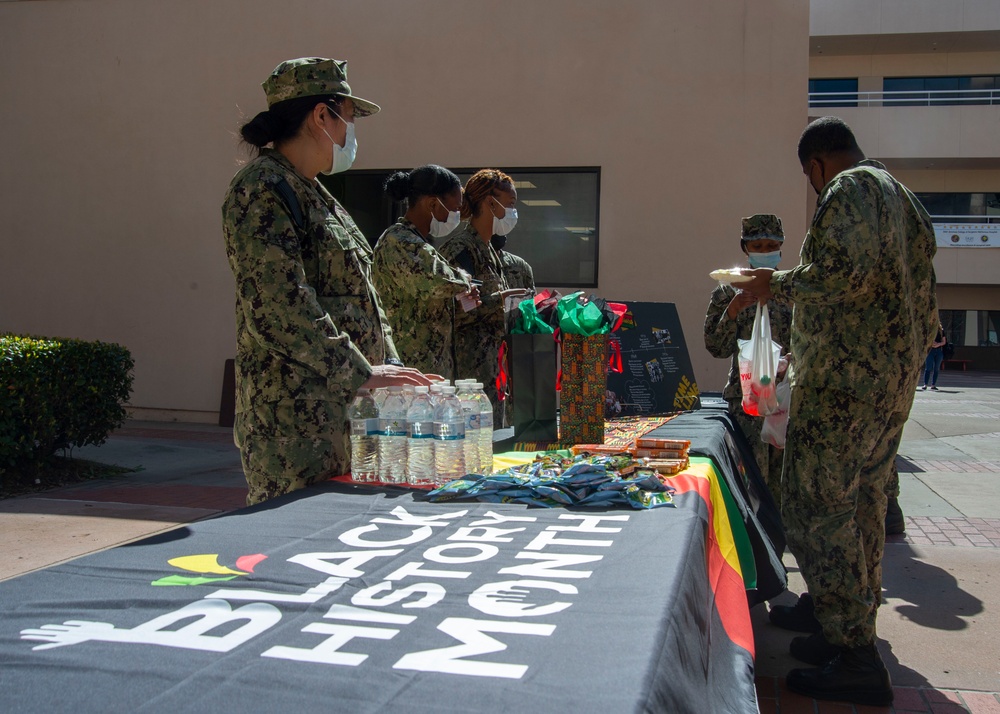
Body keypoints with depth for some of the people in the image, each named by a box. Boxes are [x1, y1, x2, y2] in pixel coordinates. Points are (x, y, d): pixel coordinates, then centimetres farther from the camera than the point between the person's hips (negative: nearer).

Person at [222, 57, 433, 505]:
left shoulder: (312, 193, 20)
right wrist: (361, 373, -17)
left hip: (341, 409, 9)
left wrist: (388, 365, 11)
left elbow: (355, 296, 23)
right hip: (294, 418, -9)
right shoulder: (262, 189, -10)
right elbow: (279, 308, -20)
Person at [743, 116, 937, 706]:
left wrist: (777, 284, -10)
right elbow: (925, 299, 23)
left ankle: (855, 659, -5)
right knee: (863, 503, 15)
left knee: (819, 508, -7)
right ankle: (856, 631, 24)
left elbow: (848, 272, -24)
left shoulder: (849, 190, -9)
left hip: (845, 380, -10)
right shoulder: (904, 198, 21)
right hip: (896, 381, 10)